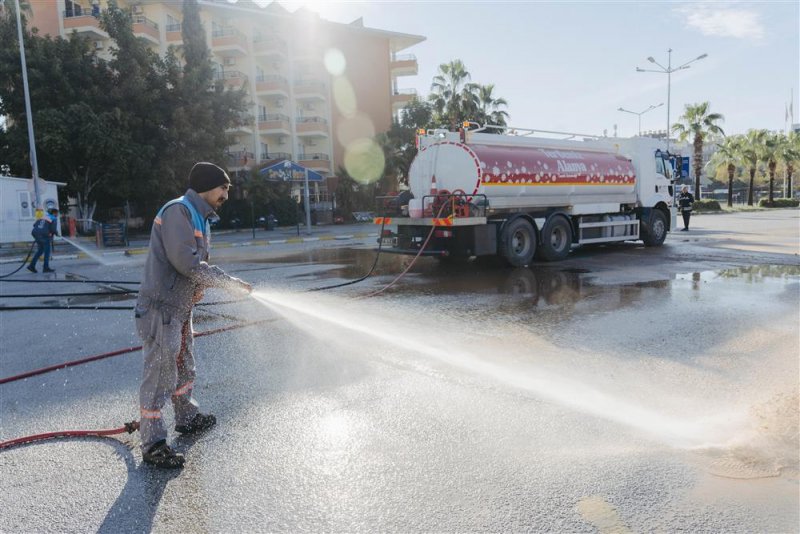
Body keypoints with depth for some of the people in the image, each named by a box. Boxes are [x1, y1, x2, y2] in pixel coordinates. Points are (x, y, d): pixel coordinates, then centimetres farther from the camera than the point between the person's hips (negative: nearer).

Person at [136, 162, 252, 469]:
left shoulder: (199, 218, 15)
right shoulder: (178, 211, -16)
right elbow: (185, 261, -26)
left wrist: (224, 282, -2)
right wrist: (227, 281, -19)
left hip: (181, 308, 10)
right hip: (161, 309, -10)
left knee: (184, 368, 22)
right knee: (159, 375, -2)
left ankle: (187, 419, 40)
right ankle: (152, 444, 10)